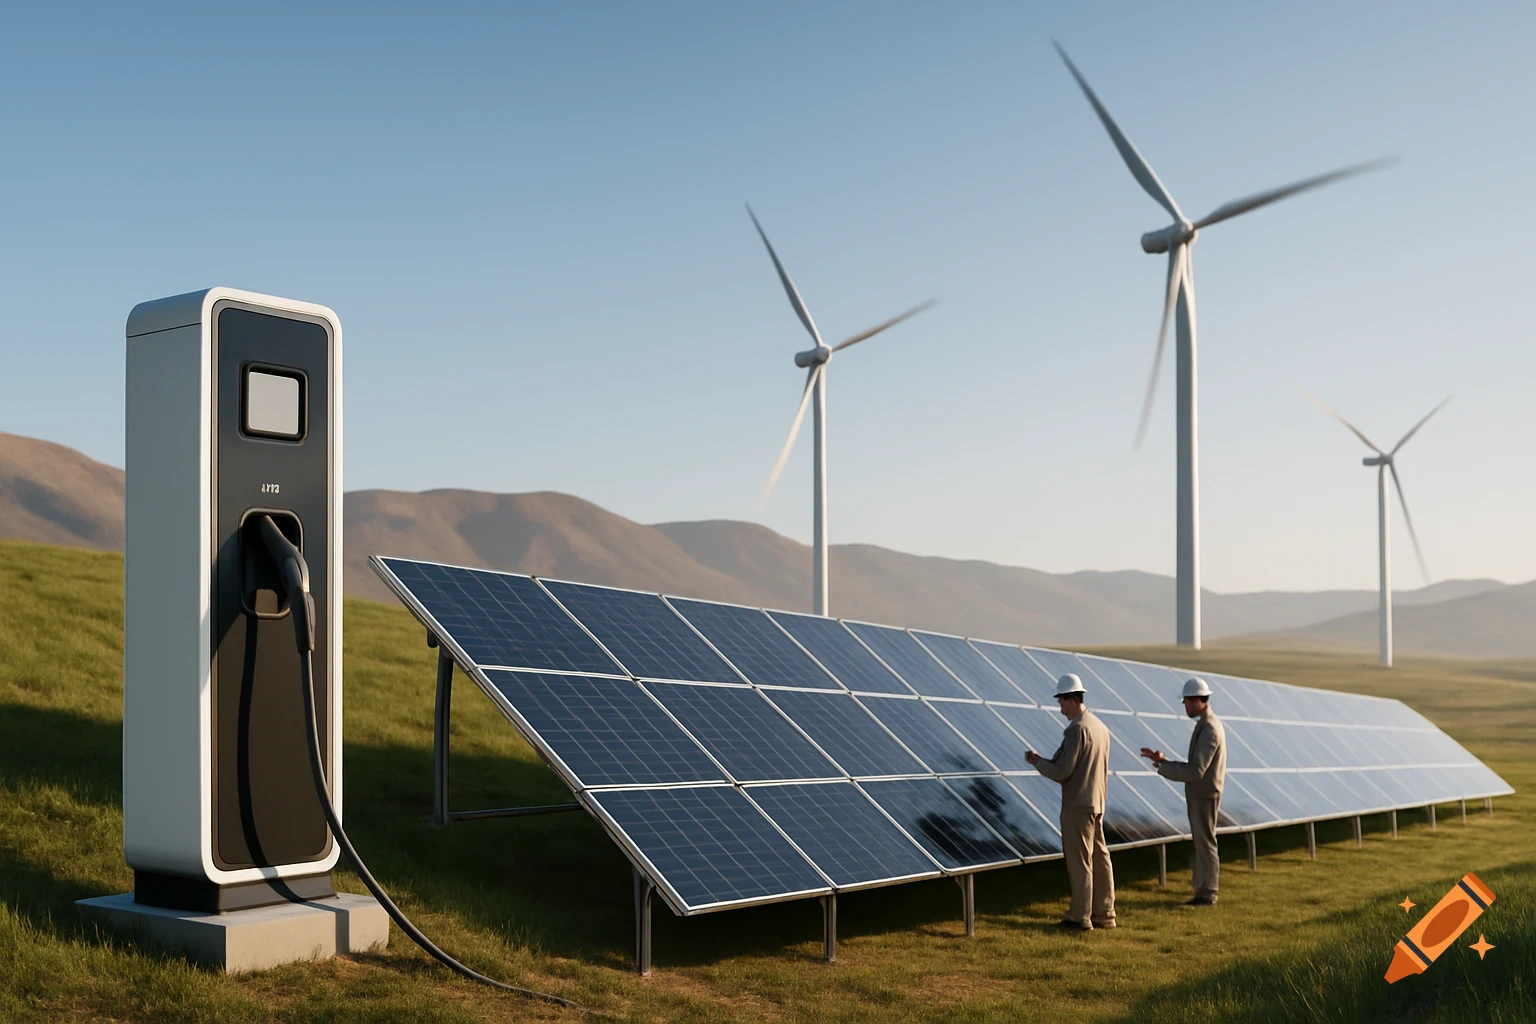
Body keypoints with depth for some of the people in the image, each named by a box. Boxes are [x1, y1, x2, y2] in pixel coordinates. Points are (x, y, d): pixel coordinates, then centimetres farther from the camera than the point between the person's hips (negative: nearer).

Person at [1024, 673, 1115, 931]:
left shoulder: (1077, 729, -18)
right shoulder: (1100, 726, 11)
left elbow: (1061, 772, -19)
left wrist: (1037, 761, -3)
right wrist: (1047, 760, 15)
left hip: (1077, 804, -9)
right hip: (1097, 803, 9)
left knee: (1079, 861, -2)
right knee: (1099, 858, 11)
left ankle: (1080, 917, 3)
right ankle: (1104, 914, 17)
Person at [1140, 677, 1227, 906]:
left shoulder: (1209, 729, -20)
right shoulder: (1206, 726, 14)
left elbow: (1195, 771, -26)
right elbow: (1195, 768, 15)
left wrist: (1163, 767, -17)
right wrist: (1164, 760, 6)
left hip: (1204, 797, -10)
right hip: (1199, 796, 10)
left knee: (1205, 844, -3)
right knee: (1200, 844, 12)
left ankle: (1207, 894, 4)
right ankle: (1203, 892, 17)